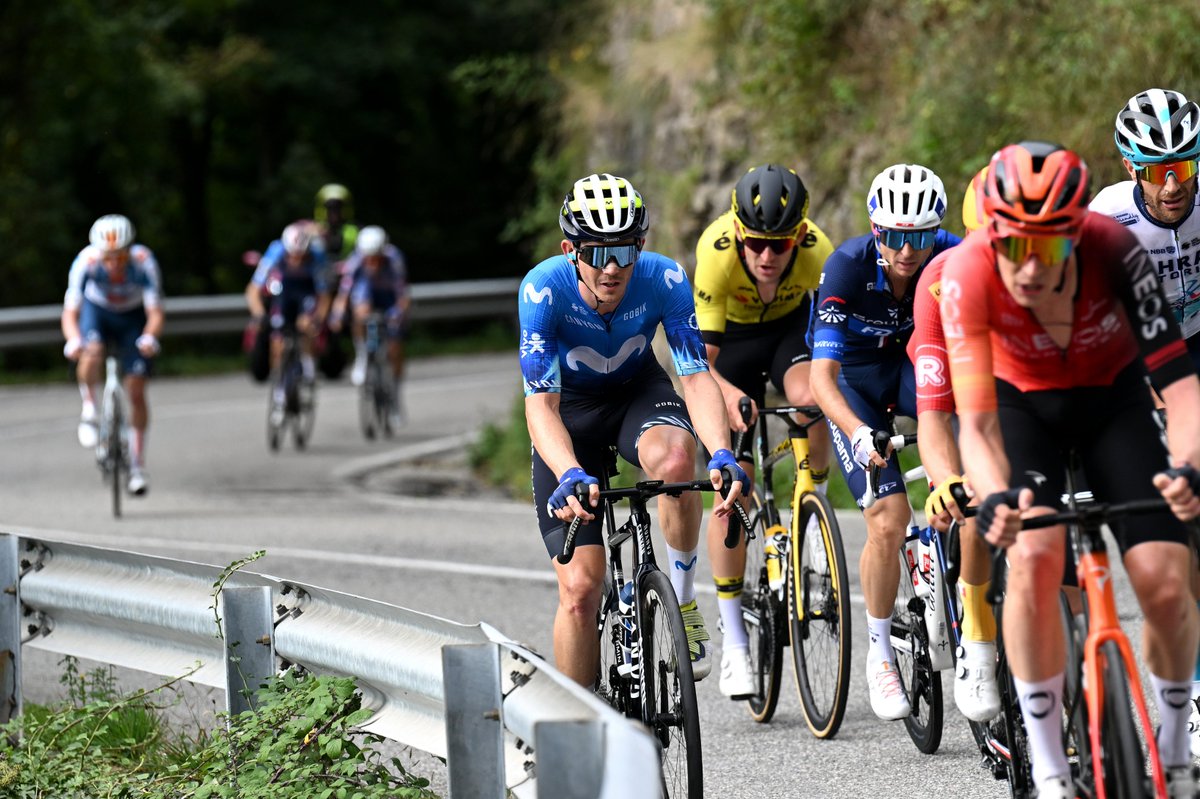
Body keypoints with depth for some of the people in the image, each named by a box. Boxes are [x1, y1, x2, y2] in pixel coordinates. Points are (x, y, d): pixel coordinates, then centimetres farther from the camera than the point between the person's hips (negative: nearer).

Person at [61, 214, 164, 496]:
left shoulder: (143, 262, -33)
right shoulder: (86, 262, -33)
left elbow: (155, 313, -33)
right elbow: (70, 312, -33)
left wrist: (150, 337, -54)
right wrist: (73, 339, -53)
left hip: (133, 317, 0)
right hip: (97, 311, 0)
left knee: (136, 392, -4)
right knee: (91, 352, -34)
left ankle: (137, 464, 10)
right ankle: (89, 409, -7)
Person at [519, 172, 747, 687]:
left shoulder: (664, 280, -26)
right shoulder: (544, 289, -31)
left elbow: (697, 377, -29)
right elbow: (541, 405, -35)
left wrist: (722, 454, -47)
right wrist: (570, 475, -53)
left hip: (639, 393, 1)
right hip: (571, 409, -1)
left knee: (675, 459, -38)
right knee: (580, 588, -12)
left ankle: (683, 600, -15)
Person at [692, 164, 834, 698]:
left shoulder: (816, 252, -32)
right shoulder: (717, 251, -35)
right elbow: (700, 358, -31)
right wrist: (728, 395, -49)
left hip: (790, 326, 1)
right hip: (731, 336, -1)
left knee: (812, 400, -34)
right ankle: (734, 643, -2)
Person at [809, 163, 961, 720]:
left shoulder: (951, 258, -24)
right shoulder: (848, 266, -30)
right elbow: (822, 374, -34)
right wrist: (859, 434, -50)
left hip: (912, 365, 2)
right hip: (853, 379, -2)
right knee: (889, 519, -18)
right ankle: (879, 654, 2)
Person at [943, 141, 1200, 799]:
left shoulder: (1113, 250, -33)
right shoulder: (968, 274, -34)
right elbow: (976, 421, -37)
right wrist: (994, 496, -58)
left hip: (1112, 400, 1)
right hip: (1020, 403, -1)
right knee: (1033, 558, -28)